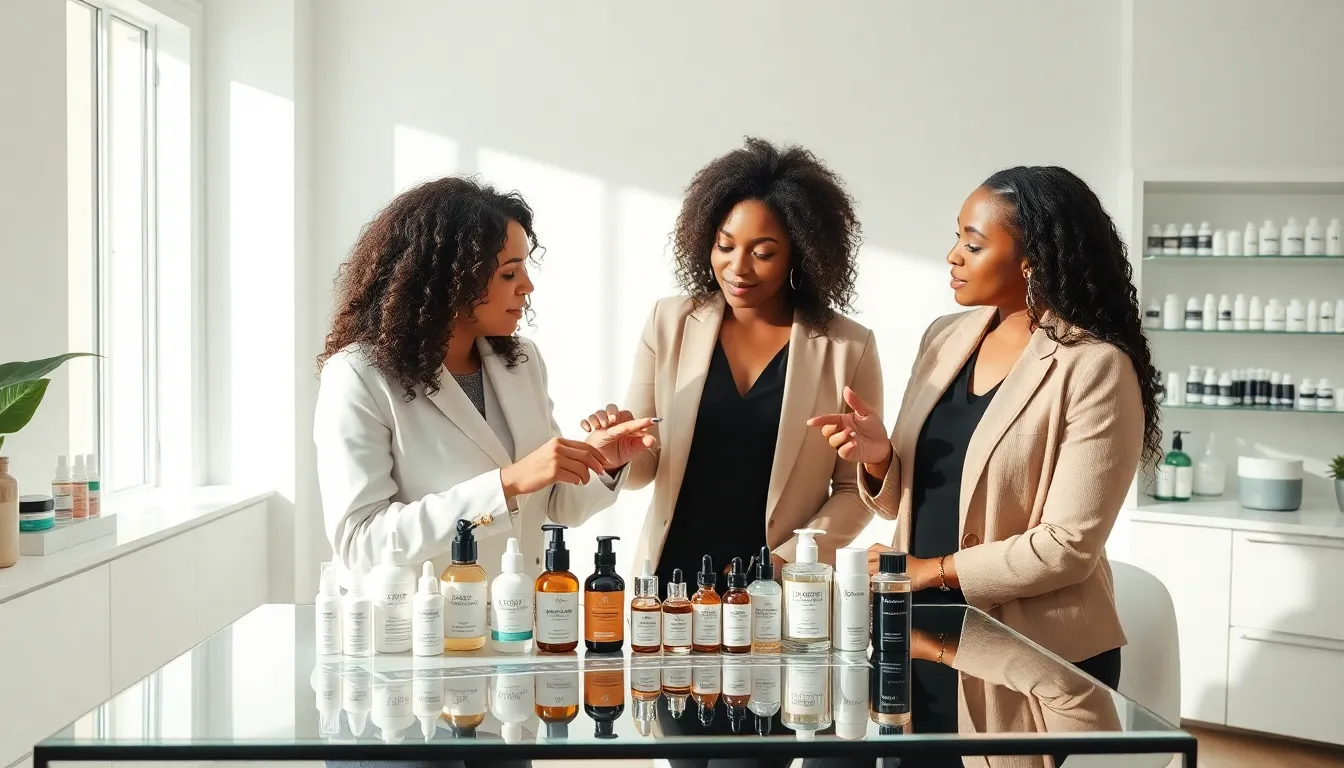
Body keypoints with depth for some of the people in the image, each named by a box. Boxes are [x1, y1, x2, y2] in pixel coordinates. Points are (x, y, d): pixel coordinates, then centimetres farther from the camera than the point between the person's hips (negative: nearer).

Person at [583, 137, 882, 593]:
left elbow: (855, 488, -1)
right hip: (670, 580, 2)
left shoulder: (848, 347, -5)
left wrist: (786, 562, -11)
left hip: (781, 594, -1)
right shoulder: (669, 324, -1)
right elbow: (644, 469, 3)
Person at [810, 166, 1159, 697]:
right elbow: (911, 501, 9)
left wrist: (934, 570, -14)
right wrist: (878, 458, -11)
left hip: (1041, 658, -5)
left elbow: (1070, 545, -18)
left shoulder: (1095, 368, -15)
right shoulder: (944, 339, 3)